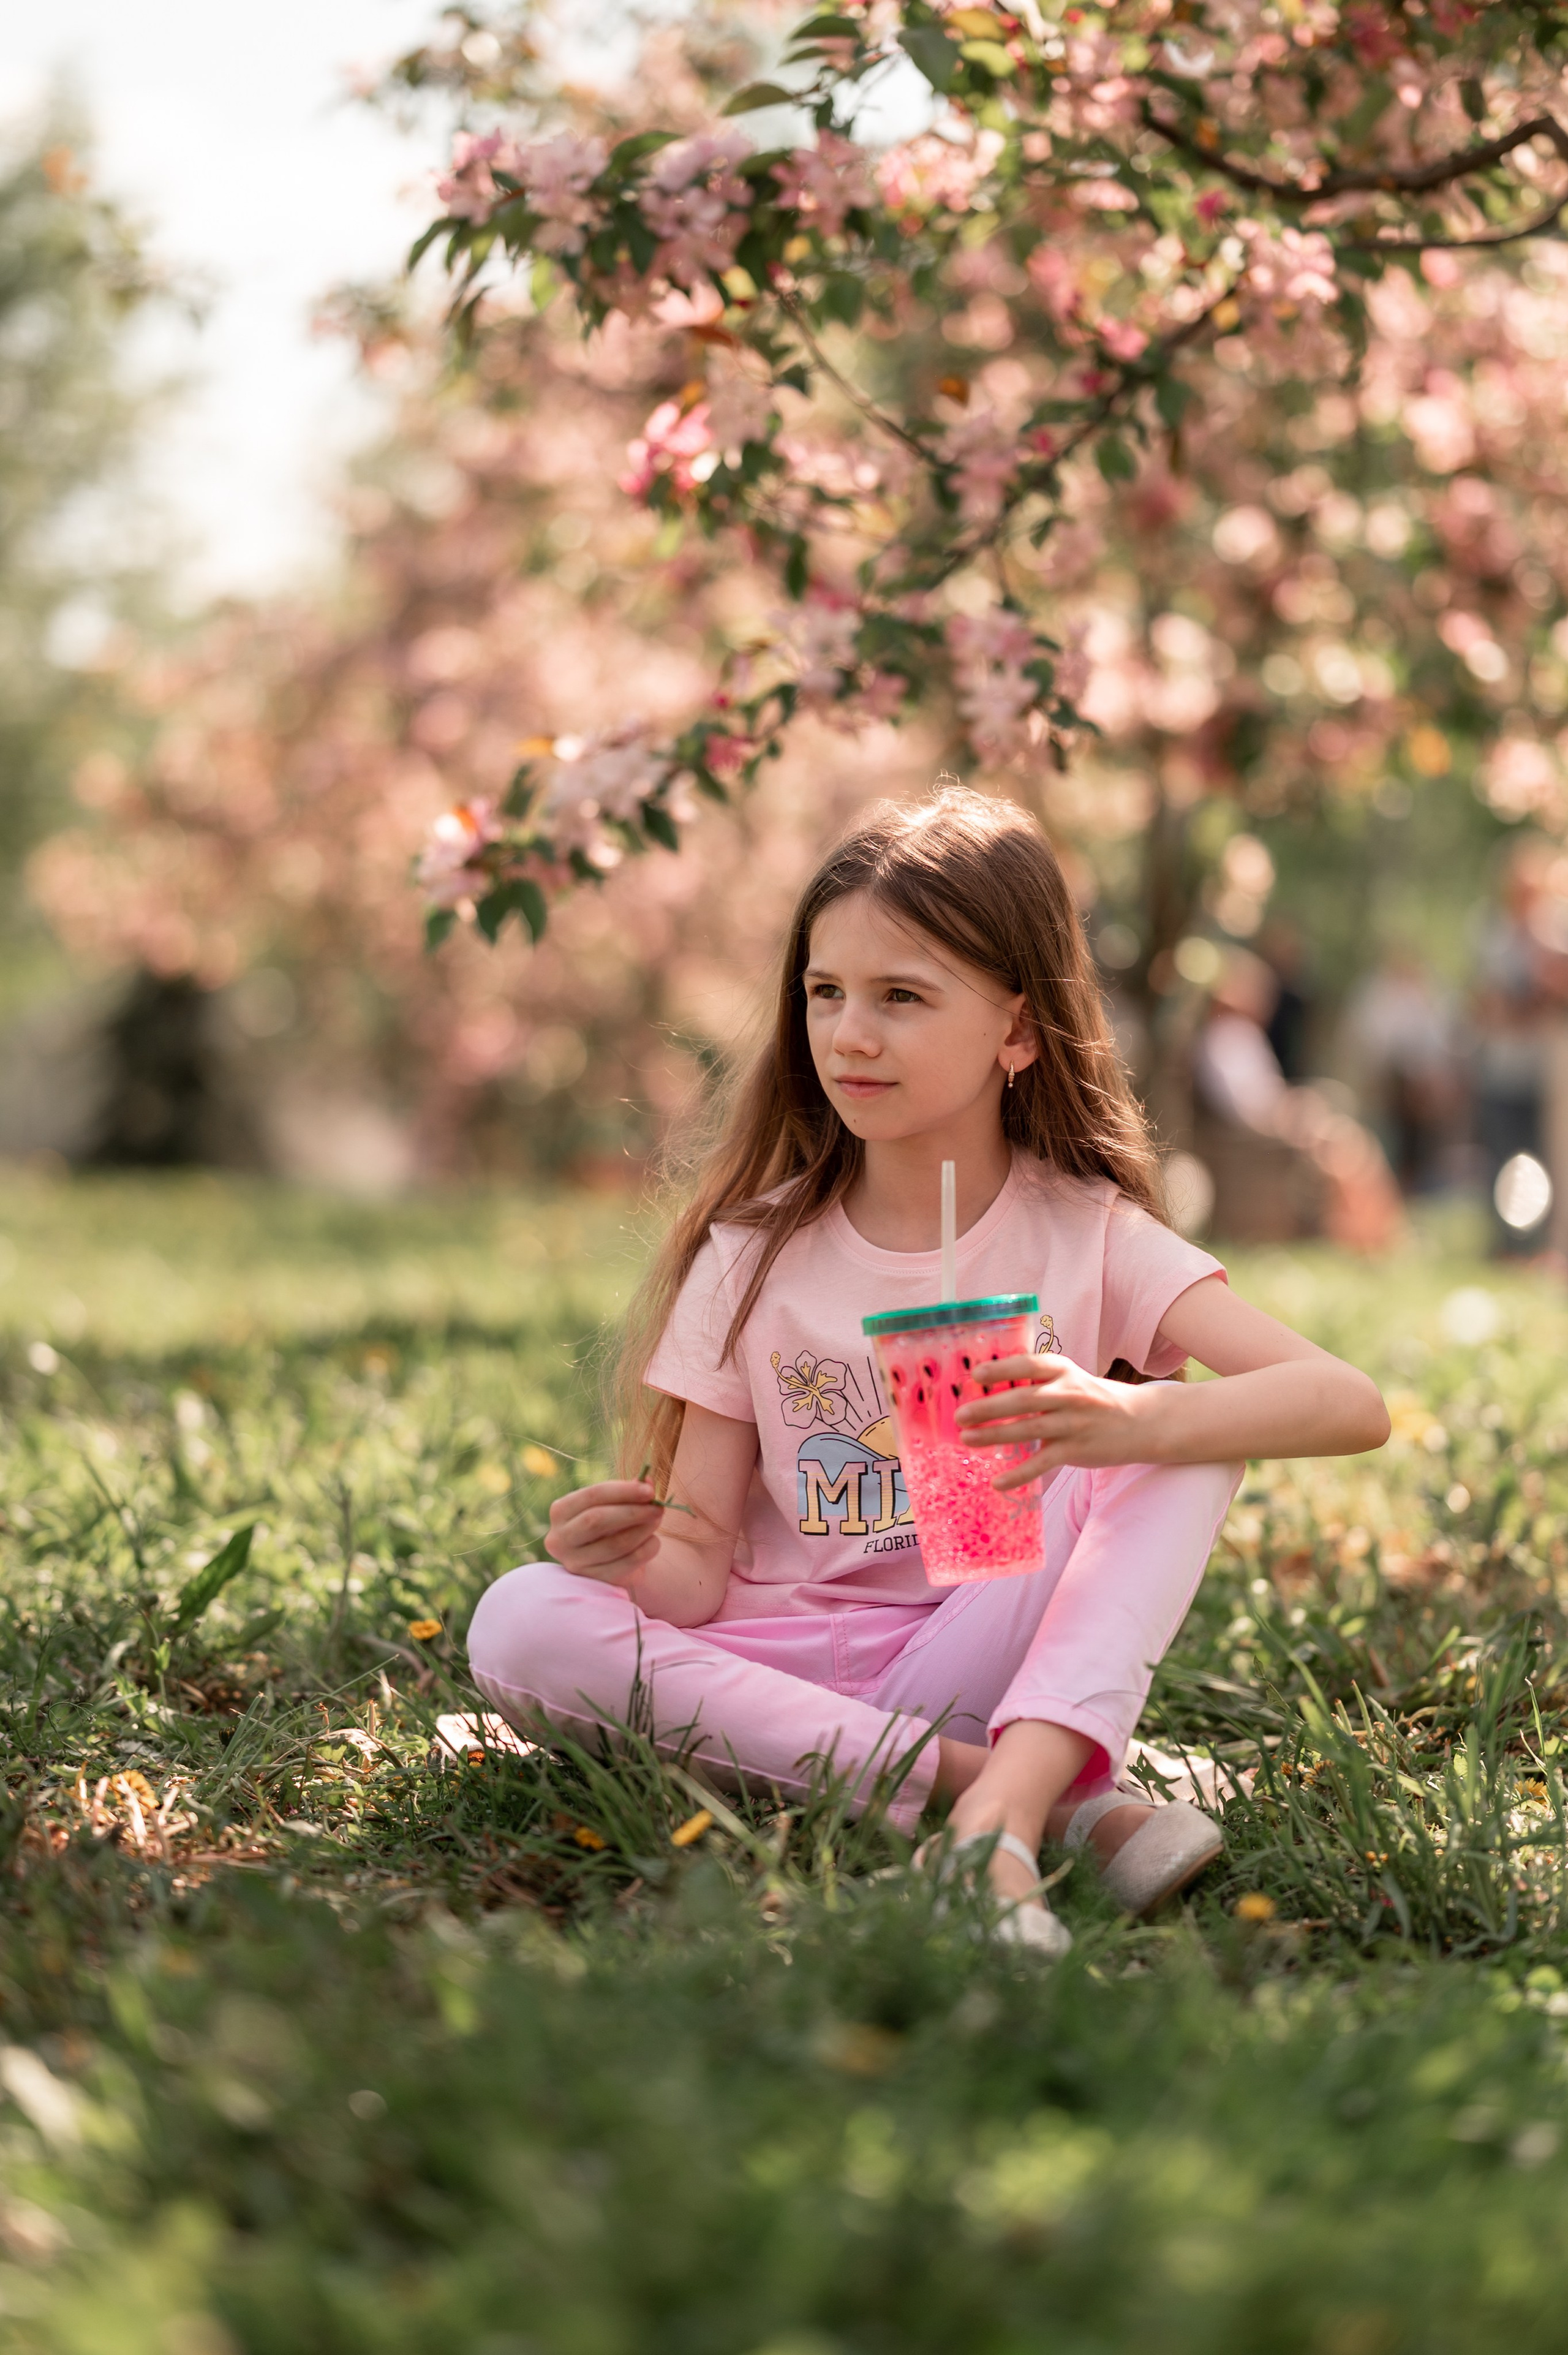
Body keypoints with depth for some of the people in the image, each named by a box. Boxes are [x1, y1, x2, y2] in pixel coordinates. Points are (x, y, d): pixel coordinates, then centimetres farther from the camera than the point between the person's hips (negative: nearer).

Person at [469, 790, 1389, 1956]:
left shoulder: (1088, 1236, -1)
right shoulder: (753, 1260, 3)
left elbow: (1351, 1403, -15)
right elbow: (704, 1559, 1)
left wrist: (1137, 1423, -35)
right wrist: (642, 1565, -24)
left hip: (998, 1651, -1)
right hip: (794, 1668, 2)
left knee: (1190, 1430, -19)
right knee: (521, 1622, -26)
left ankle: (1006, 1802, -38)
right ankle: (1062, 1800, -30)